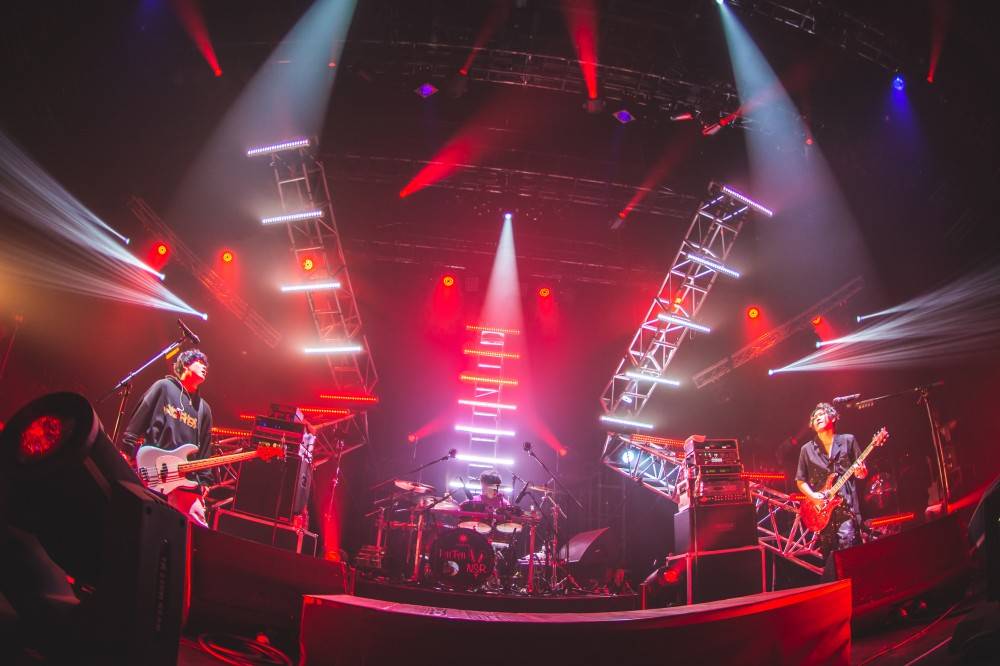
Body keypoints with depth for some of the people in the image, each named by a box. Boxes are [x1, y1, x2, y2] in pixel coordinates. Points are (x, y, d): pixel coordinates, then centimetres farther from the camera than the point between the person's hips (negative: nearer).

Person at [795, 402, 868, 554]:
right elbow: (800, 481, 13)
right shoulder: (807, 449, 10)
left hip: (847, 507, -2)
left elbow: (863, 472, 10)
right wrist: (812, 495, -4)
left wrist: (860, 472, -12)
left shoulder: (848, 441, 7)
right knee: (827, 555, 3)